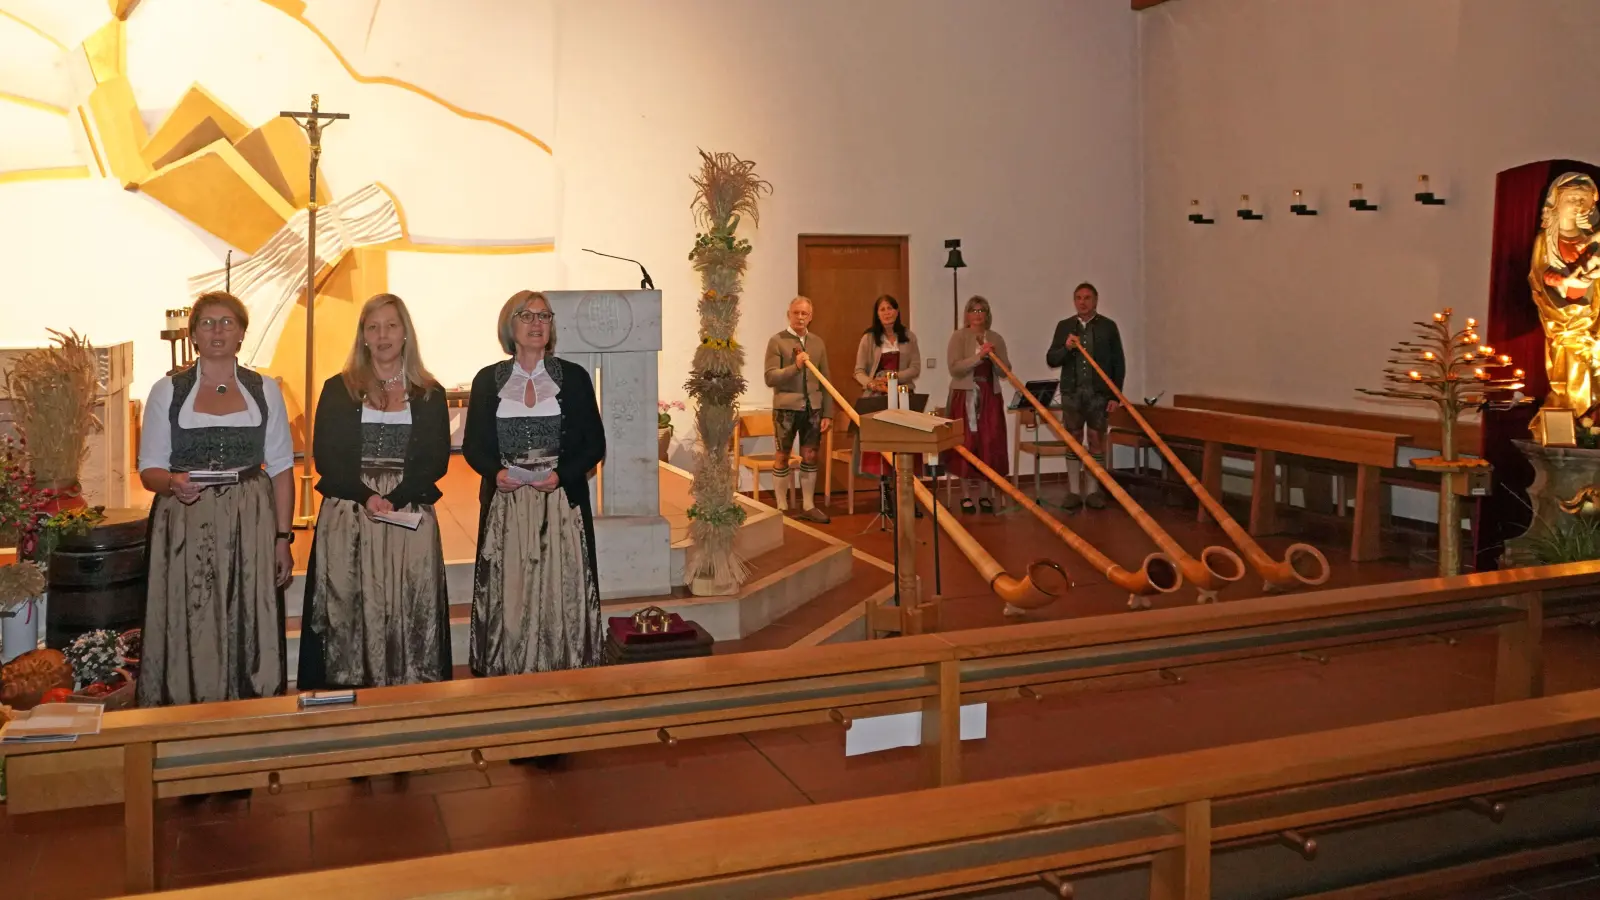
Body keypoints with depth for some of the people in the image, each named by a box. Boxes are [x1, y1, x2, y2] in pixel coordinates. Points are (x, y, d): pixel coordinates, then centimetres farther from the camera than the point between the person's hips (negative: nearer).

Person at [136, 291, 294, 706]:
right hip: (185, 528, -1)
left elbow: (282, 469, 7)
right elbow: (149, 469, 4)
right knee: (188, 637, -1)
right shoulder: (167, 391, 5)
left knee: (251, 635, 0)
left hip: (250, 527, 1)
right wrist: (173, 482, -20)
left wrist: (283, 538, 1)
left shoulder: (264, 391, 8)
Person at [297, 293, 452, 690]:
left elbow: (437, 460, 1)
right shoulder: (338, 389, 8)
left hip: (411, 516, 0)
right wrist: (367, 497, -15)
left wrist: (394, 500, -14)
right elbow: (325, 456, 0)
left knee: (409, 612, 0)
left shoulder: (429, 394, 9)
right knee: (349, 611, 0)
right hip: (348, 517, 0)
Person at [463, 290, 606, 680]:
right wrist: (495, 472, -12)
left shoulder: (573, 377, 4)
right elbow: (472, 444, 9)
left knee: (561, 589, -2)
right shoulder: (488, 380, 7)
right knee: (508, 593, 0)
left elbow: (594, 443, 4)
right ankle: (509, 681, 8)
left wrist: (562, 474, -13)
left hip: (561, 500, -1)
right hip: (506, 504, 1)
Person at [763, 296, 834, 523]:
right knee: (782, 458, 4)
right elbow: (770, 378, -11)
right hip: (786, 408, -4)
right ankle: (782, 508, 13)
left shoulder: (818, 343, 9)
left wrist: (828, 413, 4)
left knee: (810, 456, 9)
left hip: (813, 408, 4)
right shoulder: (777, 341, -4)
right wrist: (795, 367, -24)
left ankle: (808, 506, 19)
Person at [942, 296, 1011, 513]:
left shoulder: (996, 338, 9)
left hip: (990, 396, 3)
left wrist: (994, 356, -13)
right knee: (965, 444, -3)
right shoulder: (959, 336, -1)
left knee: (990, 444, 0)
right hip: (965, 396, -3)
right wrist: (979, 356, -21)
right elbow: (955, 368, -14)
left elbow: (1006, 371, 4)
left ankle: (985, 495, 8)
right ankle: (965, 496, 4)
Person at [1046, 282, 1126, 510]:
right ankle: (1074, 491, 9)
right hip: (1072, 392, 1)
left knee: (1096, 439, 2)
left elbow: (1119, 363, 1)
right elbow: (1051, 360, 4)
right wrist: (1066, 348, -16)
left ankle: (1093, 490, 9)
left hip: (1099, 393, -1)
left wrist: (1115, 396, -4)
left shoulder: (1108, 326, 2)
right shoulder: (1064, 326, 6)